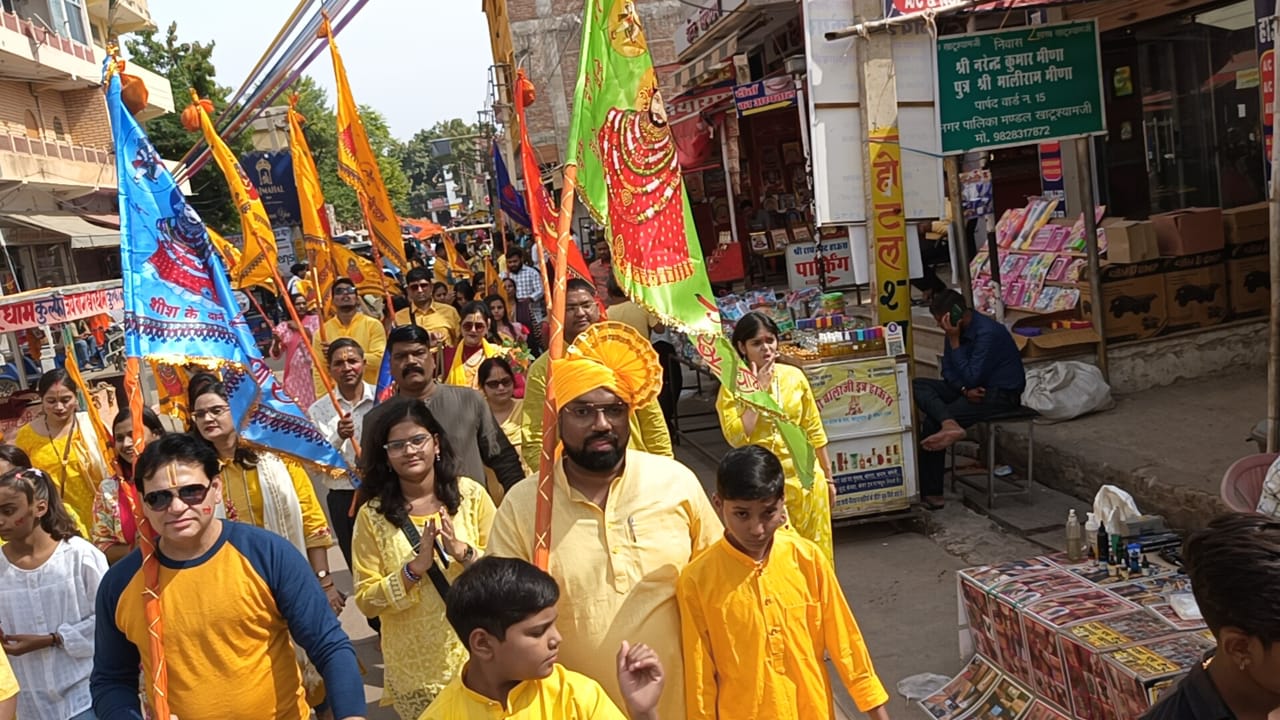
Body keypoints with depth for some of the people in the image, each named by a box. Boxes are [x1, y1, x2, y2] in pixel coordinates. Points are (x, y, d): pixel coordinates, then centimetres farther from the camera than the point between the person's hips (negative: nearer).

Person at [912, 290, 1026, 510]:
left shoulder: (988, 333, -23)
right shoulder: (958, 330, 2)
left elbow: (971, 378, -25)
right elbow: (948, 370, 6)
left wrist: (954, 341, -23)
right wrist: (965, 390, -14)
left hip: (1001, 394, -9)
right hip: (971, 388, 9)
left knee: (932, 424, -20)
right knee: (917, 385, -11)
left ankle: (931, 493, -12)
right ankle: (949, 425, -34)